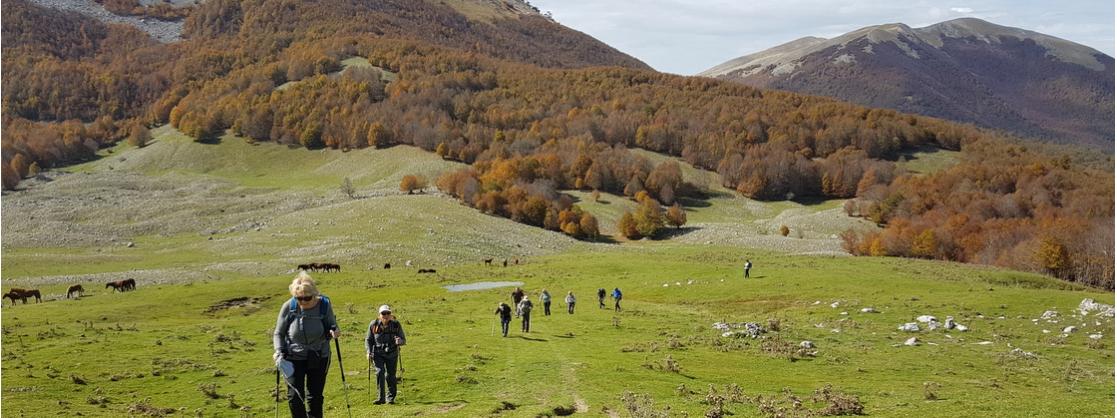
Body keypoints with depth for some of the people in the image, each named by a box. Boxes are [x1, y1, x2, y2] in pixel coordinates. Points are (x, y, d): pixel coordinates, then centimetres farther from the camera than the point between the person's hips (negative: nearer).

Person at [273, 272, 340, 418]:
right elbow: (278, 333, 1)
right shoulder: (288, 307, -11)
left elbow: (332, 326, 2)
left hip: (319, 358, 0)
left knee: (315, 397, 7)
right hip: (294, 359, 0)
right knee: (294, 397, -5)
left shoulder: (324, 305, -11)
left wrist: (333, 332, -22)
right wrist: (279, 352, -16)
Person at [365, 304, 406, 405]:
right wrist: (368, 351, -6)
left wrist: (399, 341, -23)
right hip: (378, 354, 0)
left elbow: (404, 340, 1)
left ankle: (390, 397, 20)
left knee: (391, 375, 1)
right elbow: (368, 339, 8)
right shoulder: (374, 325, -3)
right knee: (380, 372, -17)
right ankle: (381, 397, -12)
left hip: (392, 354, 1)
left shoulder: (396, 325, -3)